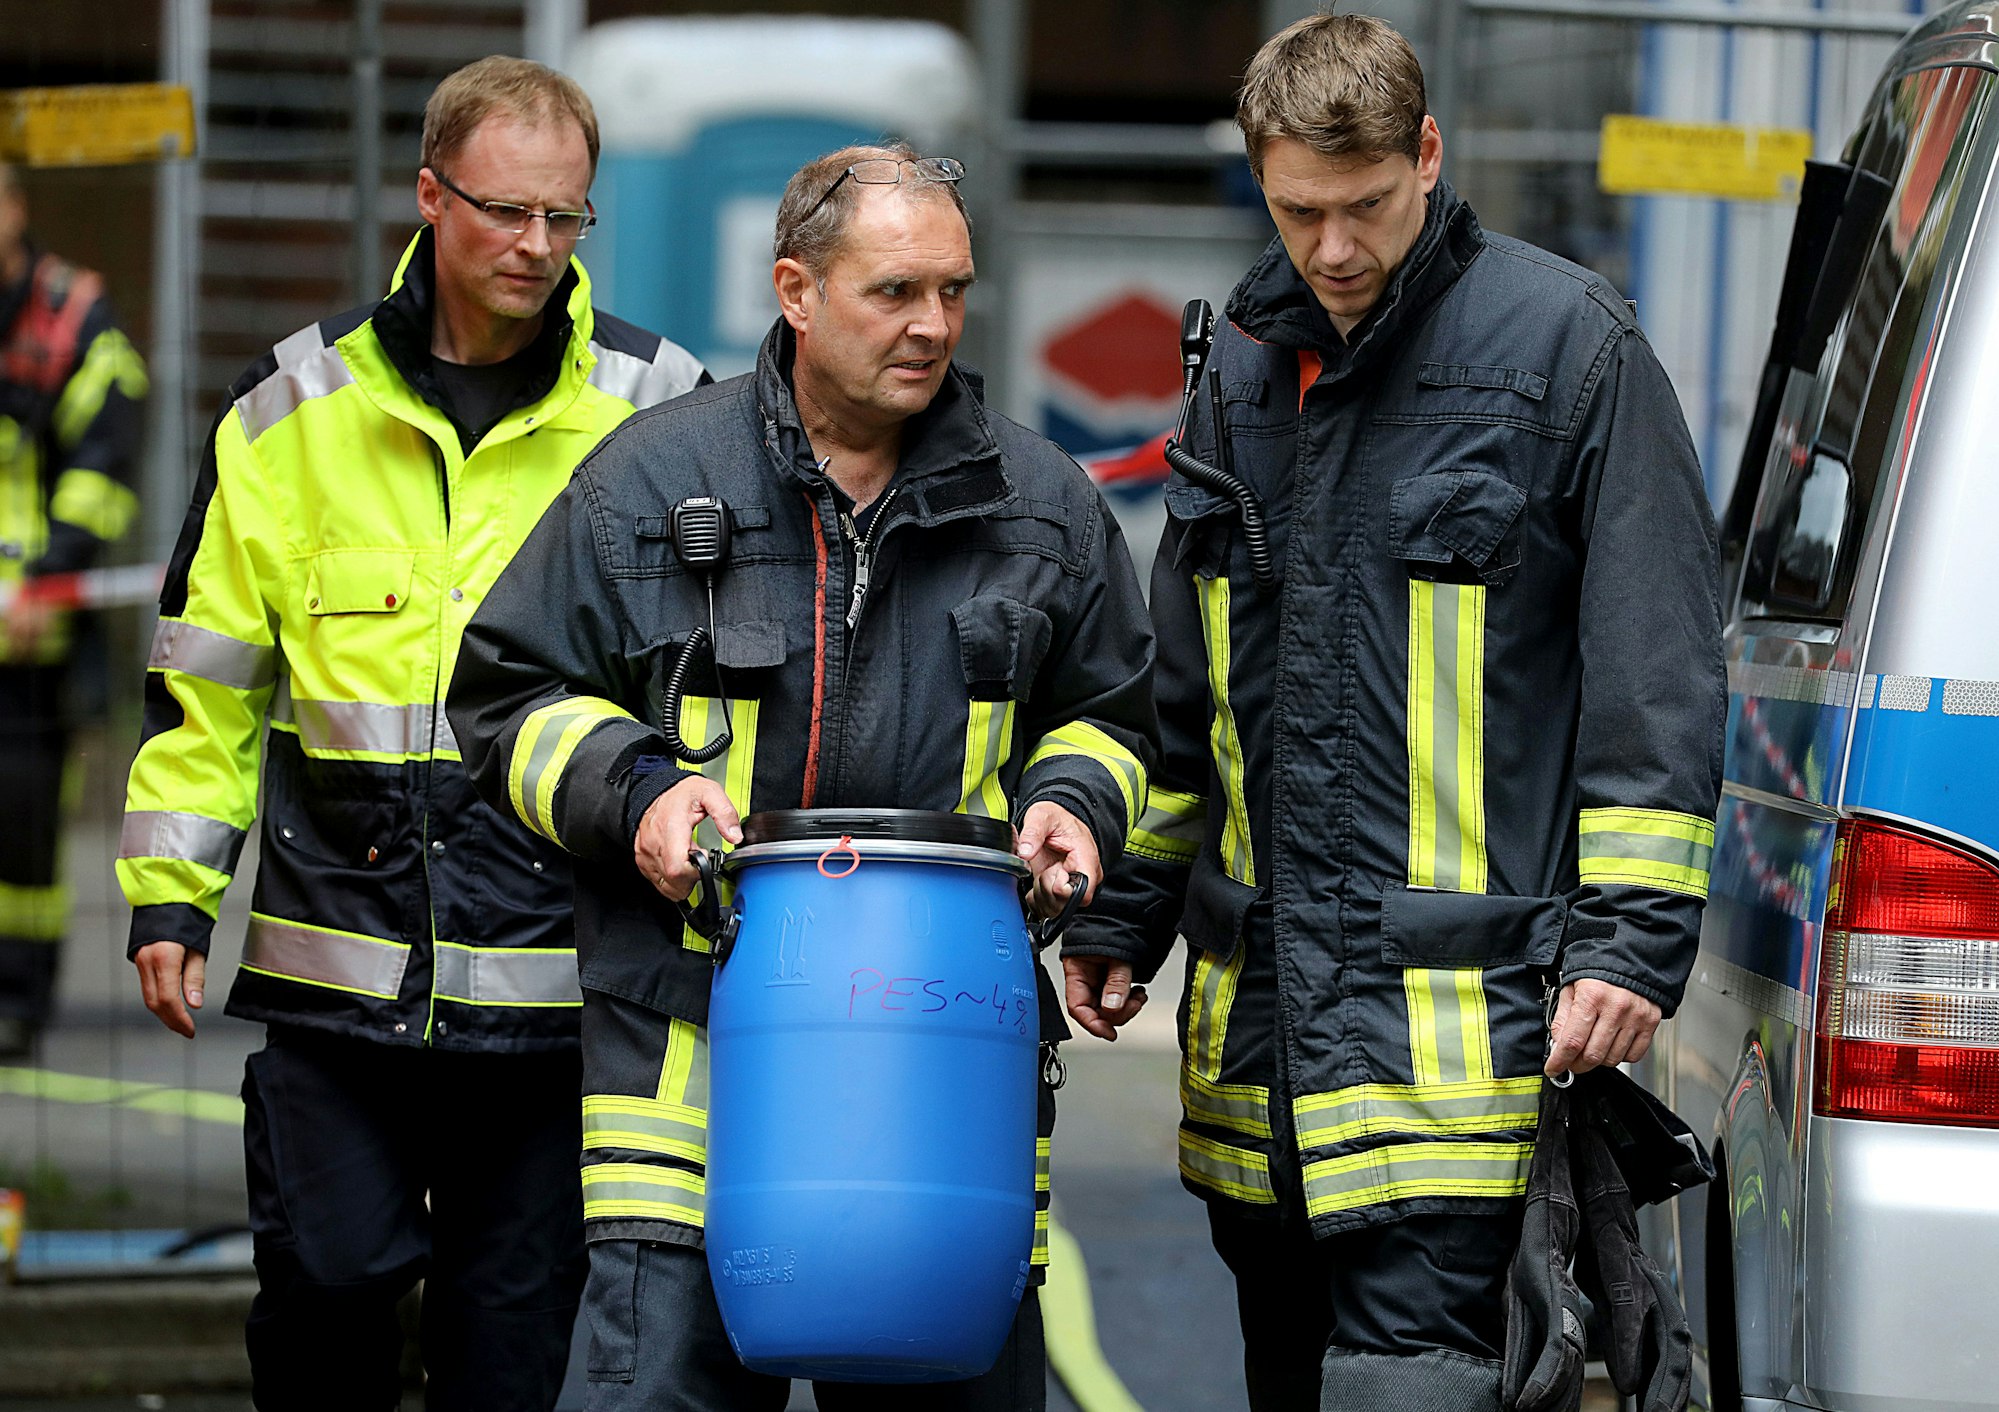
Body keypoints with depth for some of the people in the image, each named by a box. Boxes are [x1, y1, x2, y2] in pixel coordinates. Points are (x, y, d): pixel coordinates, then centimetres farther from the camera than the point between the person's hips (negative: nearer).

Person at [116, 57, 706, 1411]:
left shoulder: (660, 414, 3)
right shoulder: (297, 408, 6)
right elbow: (207, 670, 11)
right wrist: (172, 887, 7)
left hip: (557, 976, -1)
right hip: (336, 957, 1)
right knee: (326, 1277, -2)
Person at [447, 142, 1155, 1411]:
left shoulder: (1040, 500, 10)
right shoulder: (650, 481, 3)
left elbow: (1107, 716, 22)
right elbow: (512, 697, 10)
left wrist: (1071, 804, 2)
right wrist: (630, 790, -7)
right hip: (692, 1024, -2)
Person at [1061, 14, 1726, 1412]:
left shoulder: (1568, 342, -4)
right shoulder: (1243, 362, 14)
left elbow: (1658, 669, -6)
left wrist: (1632, 932, -12)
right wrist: (1126, 913, 22)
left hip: (1453, 1008, -6)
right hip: (1257, 998, 7)